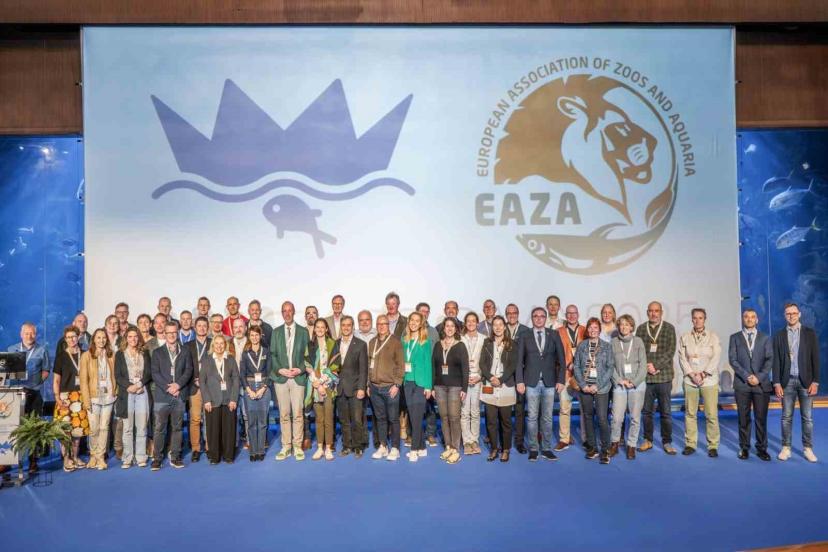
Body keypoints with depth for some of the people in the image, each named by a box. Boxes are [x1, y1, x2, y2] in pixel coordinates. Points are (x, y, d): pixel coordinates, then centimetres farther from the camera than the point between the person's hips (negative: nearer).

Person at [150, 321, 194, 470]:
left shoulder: (185, 353, 12)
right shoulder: (157, 353, 8)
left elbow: (188, 371, 3)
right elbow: (155, 374, -2)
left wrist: (178, 385, -13)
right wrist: (168, 388, -12)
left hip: (179, 395, 2)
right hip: (161, 396, -1)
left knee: (177, 428, 6)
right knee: (159, 428, -1)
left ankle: (175, 457, 12)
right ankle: (157, 458, 6)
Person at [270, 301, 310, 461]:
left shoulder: (303, 332, 6)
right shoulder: (276, 332, 10)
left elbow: (307, 355, 4)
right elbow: (272, 354, 7)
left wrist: (300, 369, -10)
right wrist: (280, 370, -7)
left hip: (298, 377, -1)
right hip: (280, 377, 1)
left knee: (298, 414, -1)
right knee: (284, 414, 4)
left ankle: (297, 447, 8)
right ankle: (286, 447, 12)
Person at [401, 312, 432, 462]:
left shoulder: (425, 341, -2)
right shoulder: (405, 340, 9)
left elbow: (428, 363, -4)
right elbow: (403, 361, 10)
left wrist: (428, 386, -9)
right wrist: (401, 380, 2)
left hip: (420, 382, -5)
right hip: (407, 382, 5)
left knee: (417, 417, -6)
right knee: (413, 416, 9)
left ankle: (414, 450, 0)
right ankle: (422, 447, 20)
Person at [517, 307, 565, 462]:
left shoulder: (554, 335, 5)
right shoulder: (525, 336, 2)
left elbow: (561, 359, 5)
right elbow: (519, 361, 1)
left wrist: (560, 380, -2)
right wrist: (520, 381, -6)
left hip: (549, 382, 1)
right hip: (531, 382, -1)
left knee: (547, 417, 8)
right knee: (532, 417, 4)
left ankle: (546, 448, 18)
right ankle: (533, 449, 14)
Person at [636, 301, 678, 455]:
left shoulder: (669, 328, 3)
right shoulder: (641, 329, 8)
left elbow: (670, 351, -5)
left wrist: (655, 365, -13)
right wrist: (646, 366, -9)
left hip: (664, 376, -2)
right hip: (645, 376, 2)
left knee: (665, 411, 4)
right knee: (646, 411, 8)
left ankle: (667, 442, 15)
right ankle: (648, 440, 20)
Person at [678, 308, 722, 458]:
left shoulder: (713, 337, 3)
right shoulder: (684, 338, 7)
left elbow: (716, 358, -4)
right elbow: (682, 358, 3)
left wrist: (703, 374, -11)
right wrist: (692, 375, -9)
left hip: (709, 380, -1)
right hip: (690, 380, 2)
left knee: (711, 414, -3)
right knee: (690, 413, 4)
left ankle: (713, 446, 8)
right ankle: (690, 444, 13)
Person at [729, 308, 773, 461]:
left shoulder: (765, 338, 9)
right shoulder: (735, 338, 7)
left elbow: (769, 360, 1)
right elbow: (733, 360, 0)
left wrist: (759, 377, -11)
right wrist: (747, 376, -11)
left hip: (762, 384, 0)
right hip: (742, 384, 0)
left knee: (761, 418, 2)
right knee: (744, 418, 4)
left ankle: (762, 448, 13)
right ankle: (744, 448, 12)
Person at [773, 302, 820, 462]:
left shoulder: (810, 333, 3)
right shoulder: (779, 335, 4)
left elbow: (815, 359, 0)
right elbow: (776, 361, 2)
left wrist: (815, 381, -7)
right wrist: (777, 383, -4)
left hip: (805, 381, 0)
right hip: (787, 381, 0)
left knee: (807, 417, 5)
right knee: (786, 417, 5)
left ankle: (808, 448, 15)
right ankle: (786, 448, 12)